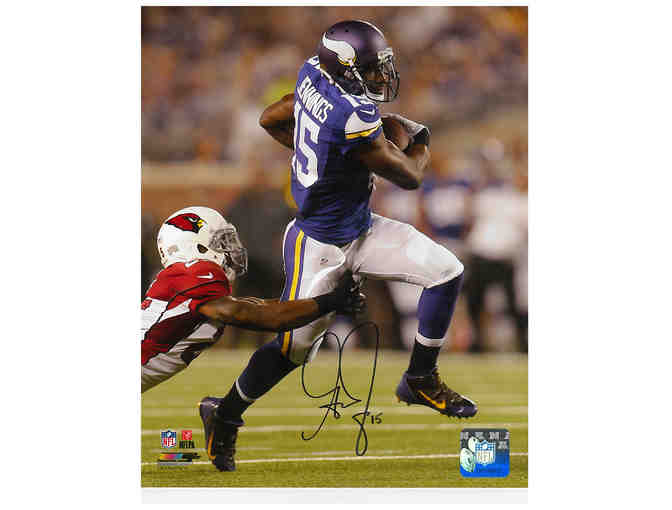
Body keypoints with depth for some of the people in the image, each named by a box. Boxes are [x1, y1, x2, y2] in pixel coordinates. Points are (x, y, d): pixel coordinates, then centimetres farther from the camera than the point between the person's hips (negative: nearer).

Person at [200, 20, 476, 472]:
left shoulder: (314, 75, -8)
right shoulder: (355, 119, -33)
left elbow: (271, 120, 9)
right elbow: (410, 177, -19)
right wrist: (421, 140, 1)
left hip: (361, 229, 9)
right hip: (321, 245, -9)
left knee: (447, 272, -1)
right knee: (294, 347, 5)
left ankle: (421, 380, 14)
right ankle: (224, 415, 28)